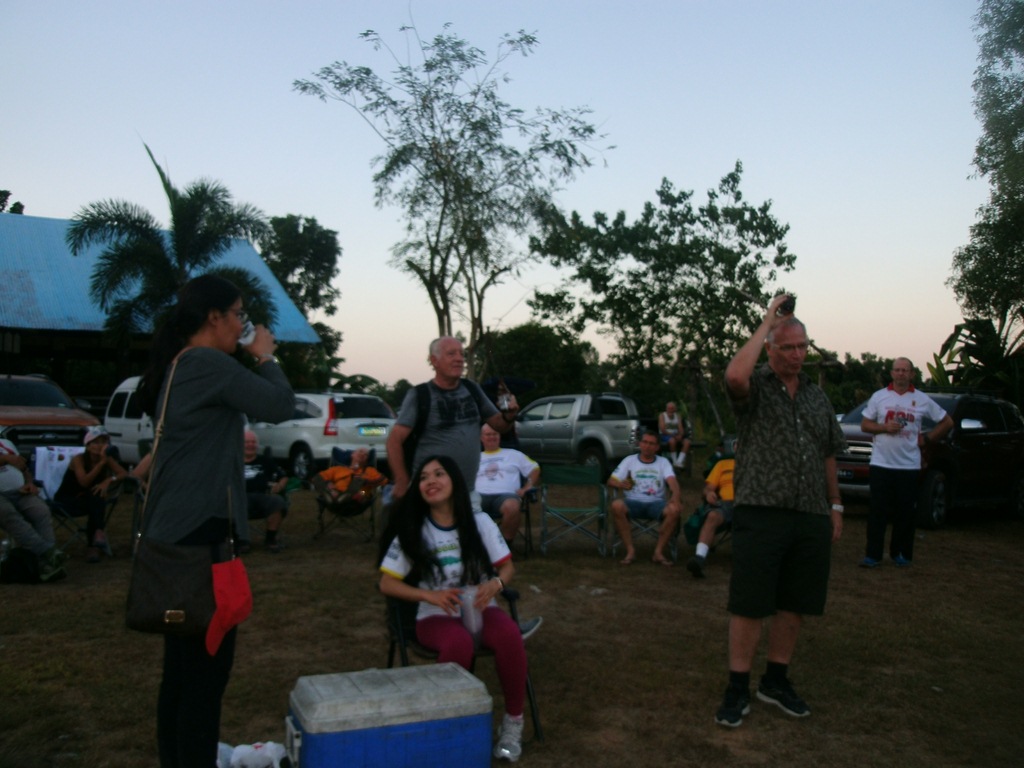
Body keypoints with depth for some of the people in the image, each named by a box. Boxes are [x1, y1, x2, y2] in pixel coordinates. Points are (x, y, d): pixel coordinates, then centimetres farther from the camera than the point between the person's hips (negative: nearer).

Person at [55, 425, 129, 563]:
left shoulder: (108, 459, -5)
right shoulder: (78, 459, -17)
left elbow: (125, 474, -17)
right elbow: (84, 482, -32)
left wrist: (109, 480, -35)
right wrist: (102, 462, -36)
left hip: (91, 500, 4)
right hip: (65, 501, -4)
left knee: (97, 497, -32)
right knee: (95, 499, -33)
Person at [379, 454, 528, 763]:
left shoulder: (480, 521, 1)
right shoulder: (411, 530, -2)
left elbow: (507, 566, 7)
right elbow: (387, 584, -2)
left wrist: (495, 583, -18)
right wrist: (432, 596, -18)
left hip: (479, 608, 2)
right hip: (436, 615, -1)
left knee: (509, 635, -32)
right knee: (459, 643, -37)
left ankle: (513, 720, -12)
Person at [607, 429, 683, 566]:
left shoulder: (663, 462, 12)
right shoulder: (629, 460, 11)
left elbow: (672, 482, -6)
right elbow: (611, 481, 4)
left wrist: (675, 498, -28)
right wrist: (620, 484, -21)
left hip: (656, 503, 0)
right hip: (633, 502, 0)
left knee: (674, 509, -32)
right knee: (616, 505, -33)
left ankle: (658, 552, -20)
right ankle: (630, 550, -23)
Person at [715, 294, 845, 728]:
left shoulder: (817, 397, 15)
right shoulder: (756, 387, -3)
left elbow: (828, 455, 20)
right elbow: (734, 375, -28)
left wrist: (835, 506, 15)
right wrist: (767, 321, -18)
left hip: (811, 518, 6)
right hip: (761, 514, -5)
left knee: (794, 605, 13)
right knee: (749, 605, -1)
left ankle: (776, 681, 28)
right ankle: (737, 689, 10)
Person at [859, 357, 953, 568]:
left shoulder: (922, 400, 5)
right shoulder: (879, 397, 5)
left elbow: (947, 422, 14)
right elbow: (864, 425, 6)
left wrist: (926, 438, 3)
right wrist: (885, 427, -11)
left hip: (909, 465, 1)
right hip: (881, 463, 0)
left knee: (906, 513, 6)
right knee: (877, 512, -2)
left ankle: (902, 554, 18)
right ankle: (873, 555, 2)